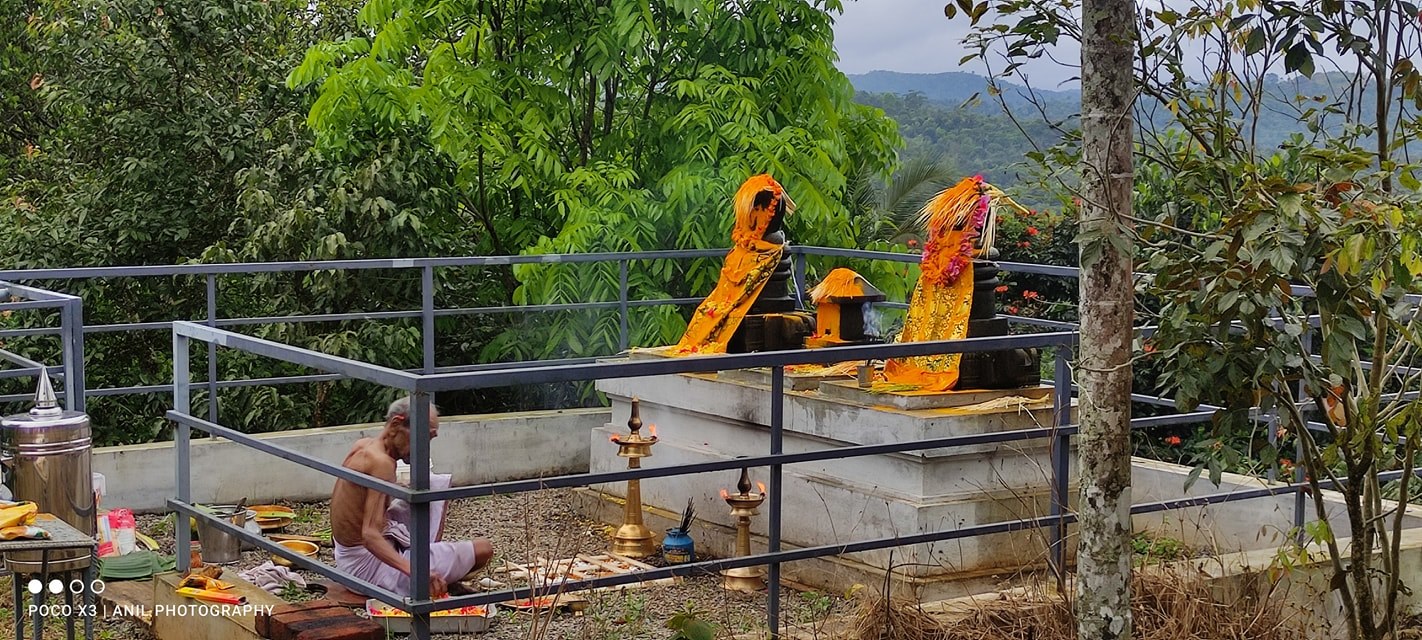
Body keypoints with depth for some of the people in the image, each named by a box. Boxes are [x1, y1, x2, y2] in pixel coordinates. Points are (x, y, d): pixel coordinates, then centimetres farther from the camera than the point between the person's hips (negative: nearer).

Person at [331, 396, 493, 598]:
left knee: (437, 483, 17)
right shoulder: (381, 463, -26)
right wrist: (415, 572, -48)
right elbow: (370, 536, -34)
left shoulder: (363, 445, 3)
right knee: (483, 549, -13)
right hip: (369, 567, -10)